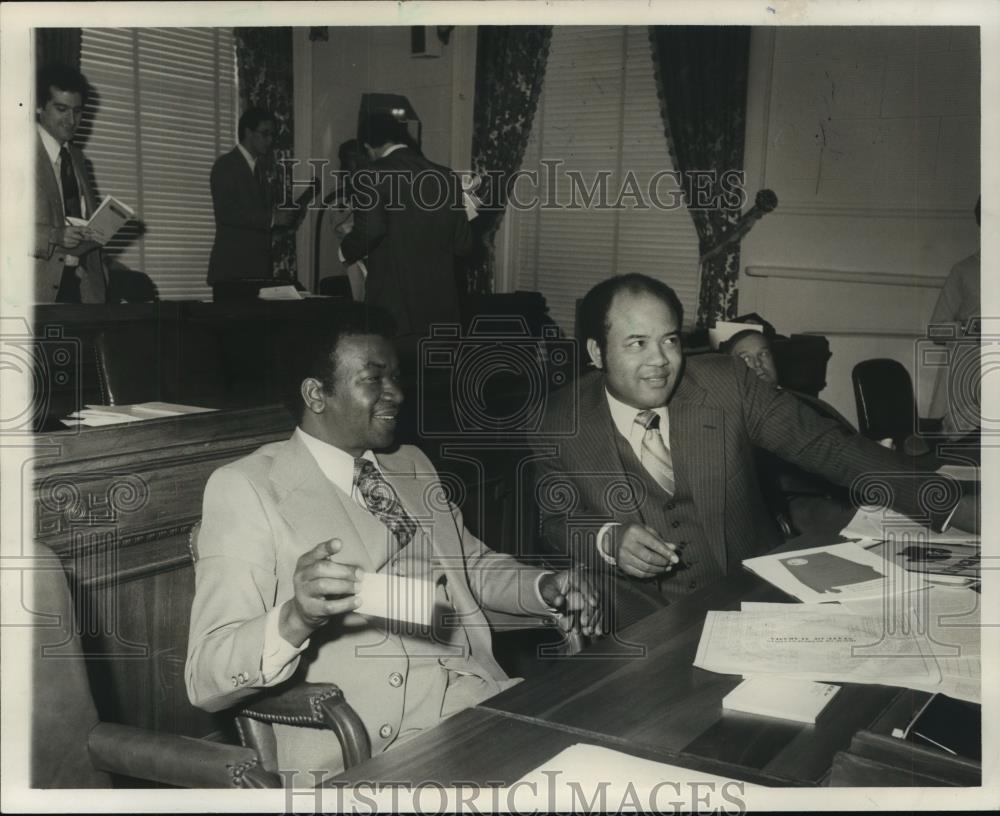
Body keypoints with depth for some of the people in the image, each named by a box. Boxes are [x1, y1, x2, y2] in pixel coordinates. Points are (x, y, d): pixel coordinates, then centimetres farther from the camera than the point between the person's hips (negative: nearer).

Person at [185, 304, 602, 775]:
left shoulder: (412, 465, 17)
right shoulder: (246, 487, -4)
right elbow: (206, 681, -11)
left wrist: (545, 588, 8)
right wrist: (294, 619, -31)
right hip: (372, 754, -6)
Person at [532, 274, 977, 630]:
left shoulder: (725, 382, -4)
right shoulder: (561, 422, -4)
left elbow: (824, 445, -4)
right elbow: (549, 525, 2)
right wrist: (607, 541, -21)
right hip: (638, 628, -2)